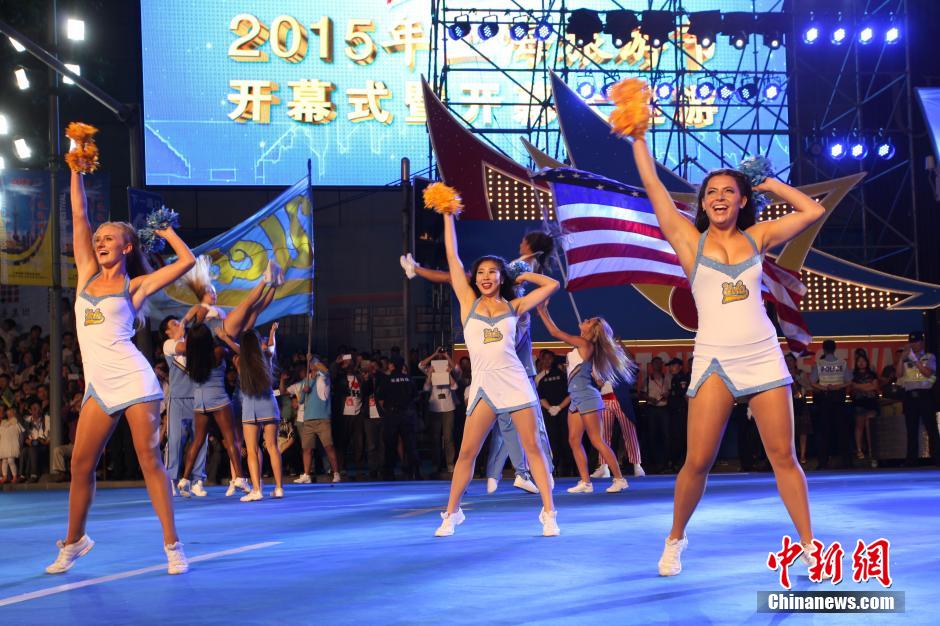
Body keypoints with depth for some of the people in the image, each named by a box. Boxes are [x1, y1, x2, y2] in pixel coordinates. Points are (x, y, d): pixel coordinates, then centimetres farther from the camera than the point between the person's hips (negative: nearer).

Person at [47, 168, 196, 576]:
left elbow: (186, 260, -3)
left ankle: (172, 546, -4)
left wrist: (164, 230, 10)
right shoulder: (88, 274, 15)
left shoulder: (137, 285, 3)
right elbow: (78, 217, 14)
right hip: (98, 386, 5)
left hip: (133, 381, -5)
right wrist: (77, 170, 12)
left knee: (149, 460, -7)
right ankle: (73, 541, 22)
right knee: (80, 465, 6)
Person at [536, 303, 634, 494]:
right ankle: (585, 482, 6)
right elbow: (558, 332, 24)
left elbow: (556, 333, -11)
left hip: (587, 397, -10)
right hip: (577, 399, 10)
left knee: (596, 440, -9)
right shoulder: (581, 345, 12)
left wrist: (542, 312, -4)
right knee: (574, 440, 5)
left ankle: (619, 479, -5)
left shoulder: (584, 343, -12)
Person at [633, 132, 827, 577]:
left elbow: (813, 211, 11)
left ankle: (809, 545, 9)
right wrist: (638, 137, 5)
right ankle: (675, 539, 18)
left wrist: (768, 182, 12)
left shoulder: (757, 237, 9)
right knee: (698, 462, -3)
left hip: (764, 357, 2)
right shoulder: (691, 239, 4)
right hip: (714, 362, -2)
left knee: (783, 457, 2)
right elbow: (653, 186, 2)